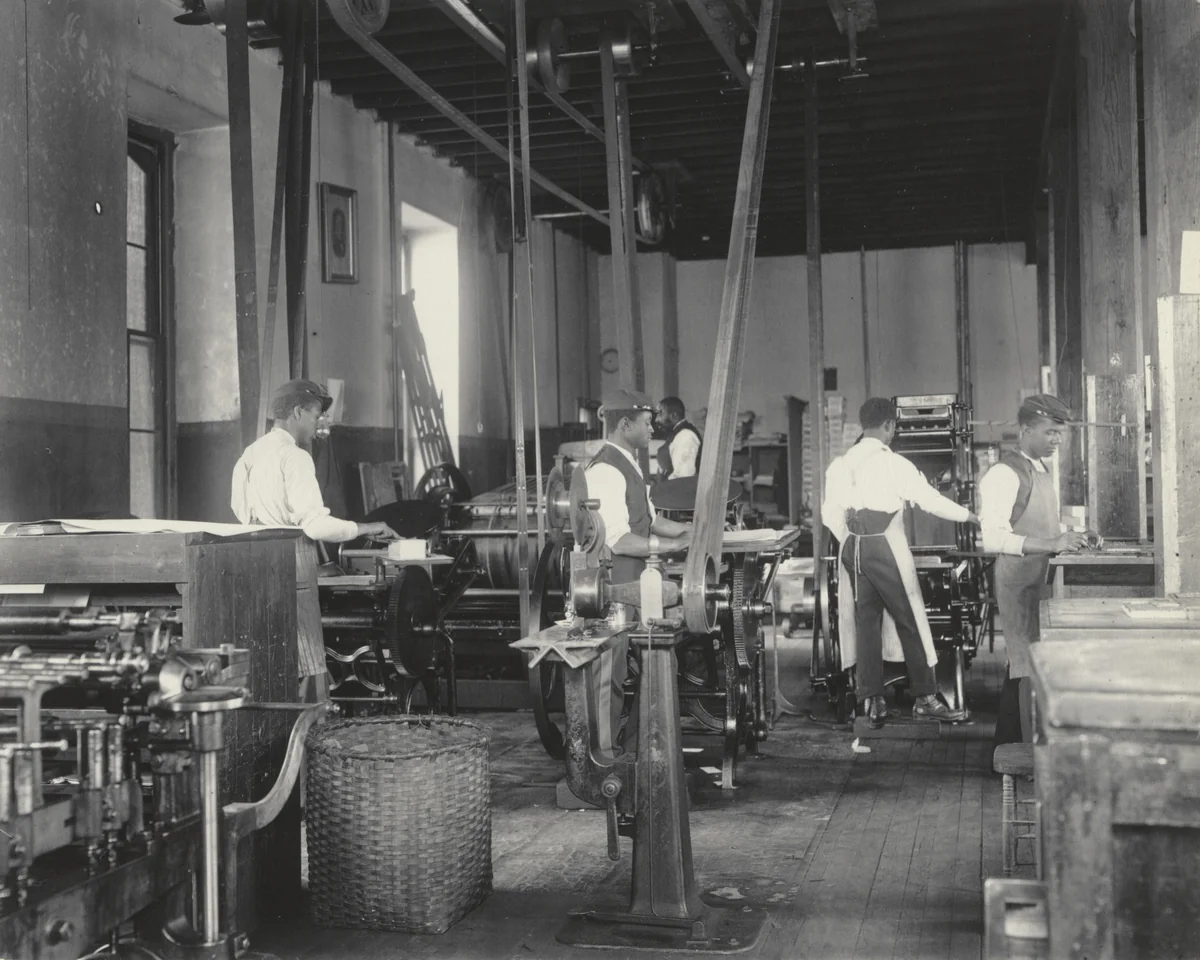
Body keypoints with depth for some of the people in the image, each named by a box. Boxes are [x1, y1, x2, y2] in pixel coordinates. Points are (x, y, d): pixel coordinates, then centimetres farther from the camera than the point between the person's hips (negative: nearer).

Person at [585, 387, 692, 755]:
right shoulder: (605, 471, -21)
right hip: (608, 584, -10)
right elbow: (619, 540, -25)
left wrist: (694, 529, 8)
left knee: (619, 667, 16)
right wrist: (674, 545, -21)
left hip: (629, 583, 10)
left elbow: (648, 520, 20)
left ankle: (614, 744, 27)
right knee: (606, 669, -2)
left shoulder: (628, 464, 13)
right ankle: (602, 752, 7)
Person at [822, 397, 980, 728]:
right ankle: (924, 698, 7)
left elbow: (830, 513, 6)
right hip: (886, 549, -5)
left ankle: (872, 701, 10)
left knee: (865, 622, 9)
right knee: (909, 621, 3)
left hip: (853, 549, 6)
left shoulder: (841, 464, 5)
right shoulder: (893, 464, -9)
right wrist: (968, 516, 7)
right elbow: (930, 500, -6)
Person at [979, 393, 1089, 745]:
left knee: (1022, 666, 15)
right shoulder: (1005, 474, -14)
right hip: (1018, 582, -9)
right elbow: (994, 538, -23)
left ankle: (1008, 749, 25)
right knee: (1029, 668, -8)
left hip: (1040, 581, 9)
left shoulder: (1042, 470, 16)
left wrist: (1067, 538, 6)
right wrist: (1052, 544, -28)